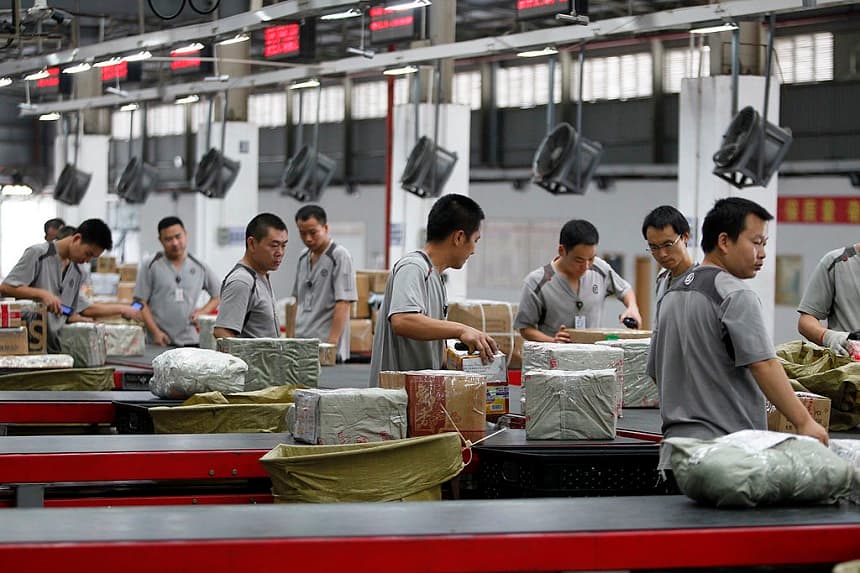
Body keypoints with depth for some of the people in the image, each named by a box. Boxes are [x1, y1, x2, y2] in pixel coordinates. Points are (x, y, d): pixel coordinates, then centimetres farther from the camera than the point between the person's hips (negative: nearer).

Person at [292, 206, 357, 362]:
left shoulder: (339, 256, -7)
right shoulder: (303, 257, 15)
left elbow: (343, 303, -13)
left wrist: (332, 342, -18)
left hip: (325, 344, -6)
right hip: (301, 345, 6)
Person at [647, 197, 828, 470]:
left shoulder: (671, 294, 18)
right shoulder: (736, 296, -10)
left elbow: (656, 371, 24)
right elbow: (764, 365, -18)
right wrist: (804, 423, -16)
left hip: (675, 438, 8)